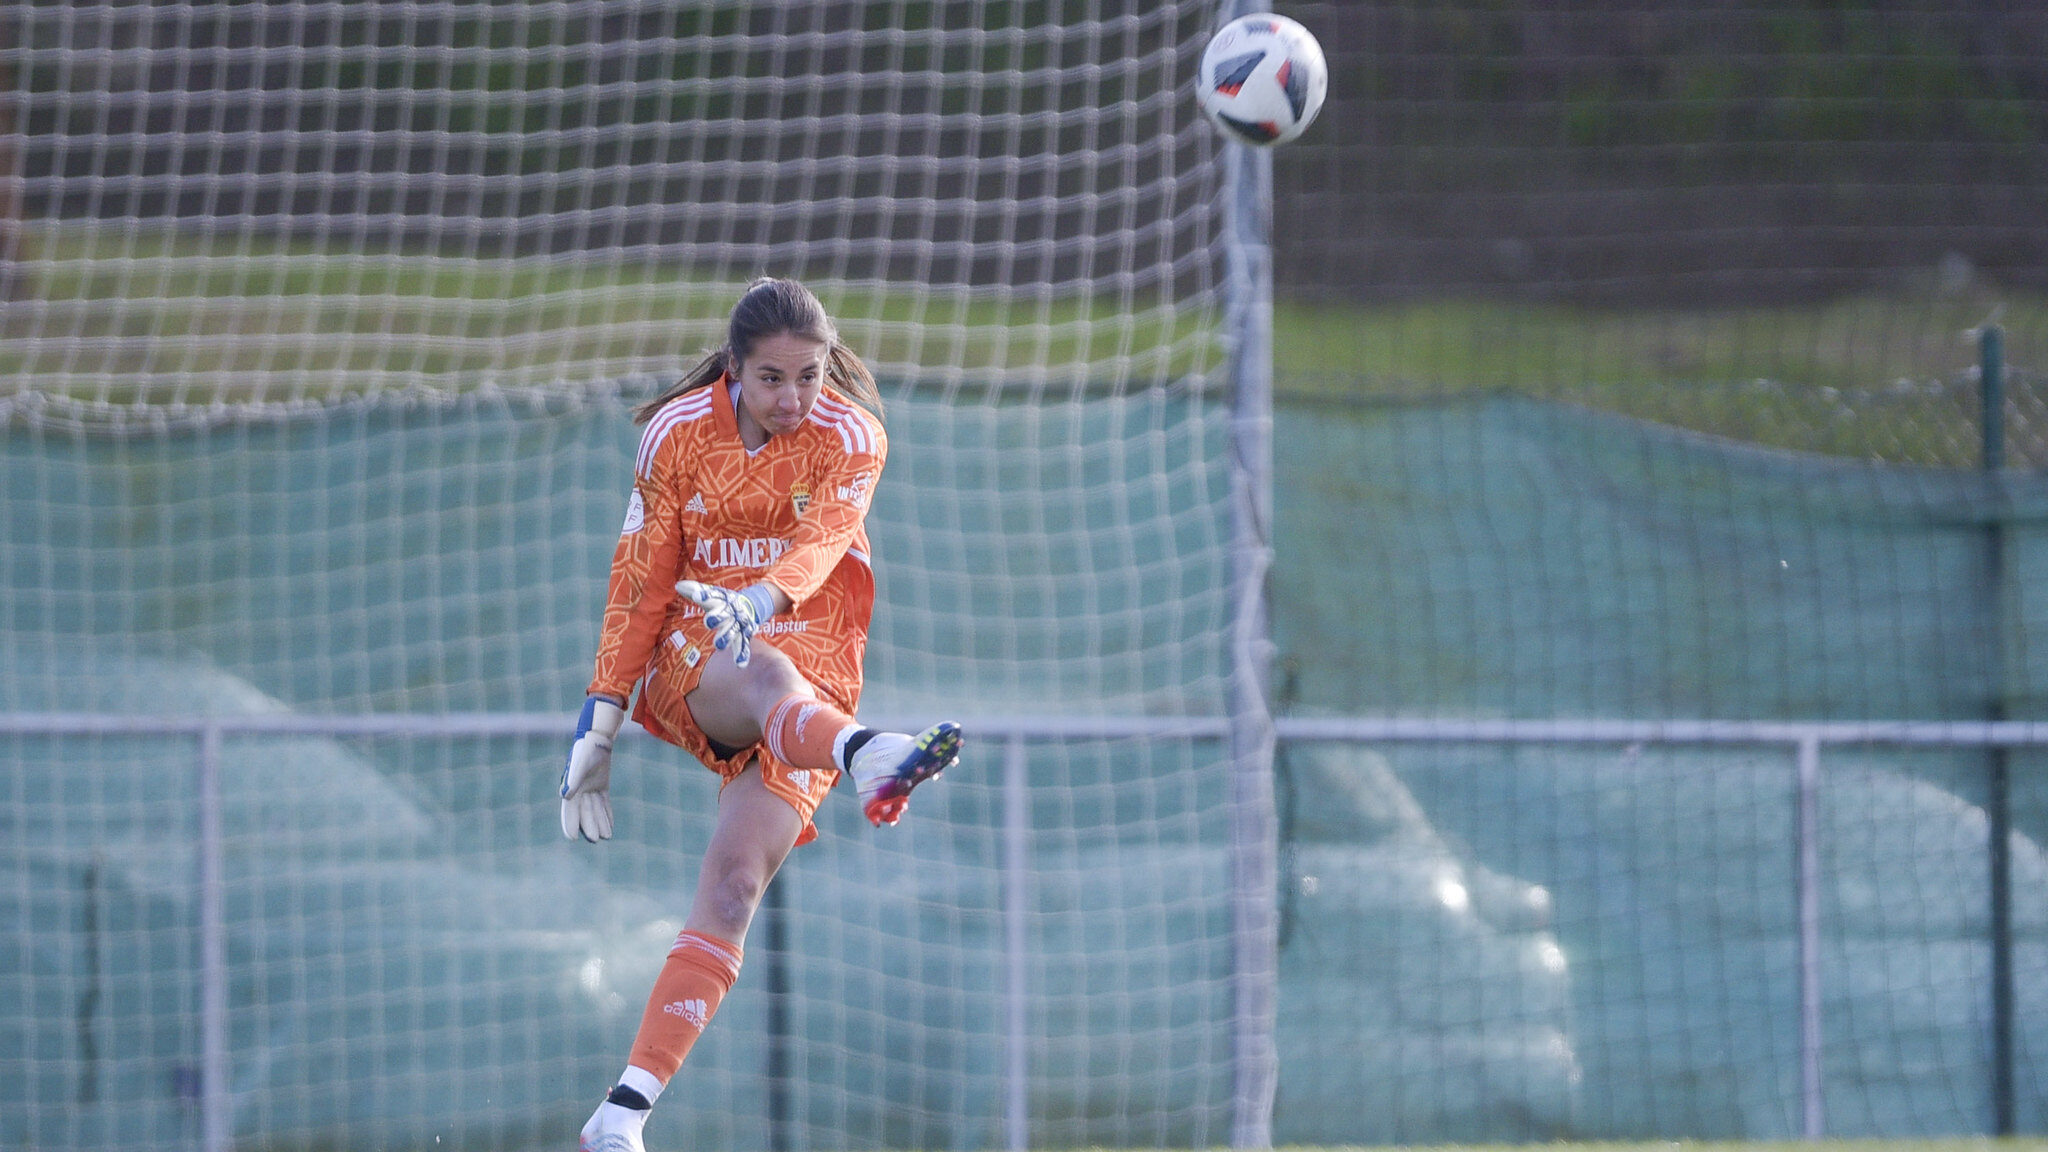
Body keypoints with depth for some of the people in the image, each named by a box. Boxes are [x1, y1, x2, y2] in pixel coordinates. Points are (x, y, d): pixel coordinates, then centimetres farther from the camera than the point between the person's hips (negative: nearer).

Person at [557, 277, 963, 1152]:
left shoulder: (852, 439, -5)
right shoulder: (677, 432, 0)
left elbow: (821, 539, -25)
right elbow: (639, 581, 3)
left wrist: (761, 599, -47)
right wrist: (600, 721, -1)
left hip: (815, 670, 0)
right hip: (689, 657, 1)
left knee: (734, 883, -20)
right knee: (762, 675, -38)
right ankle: (865, 759, -74)